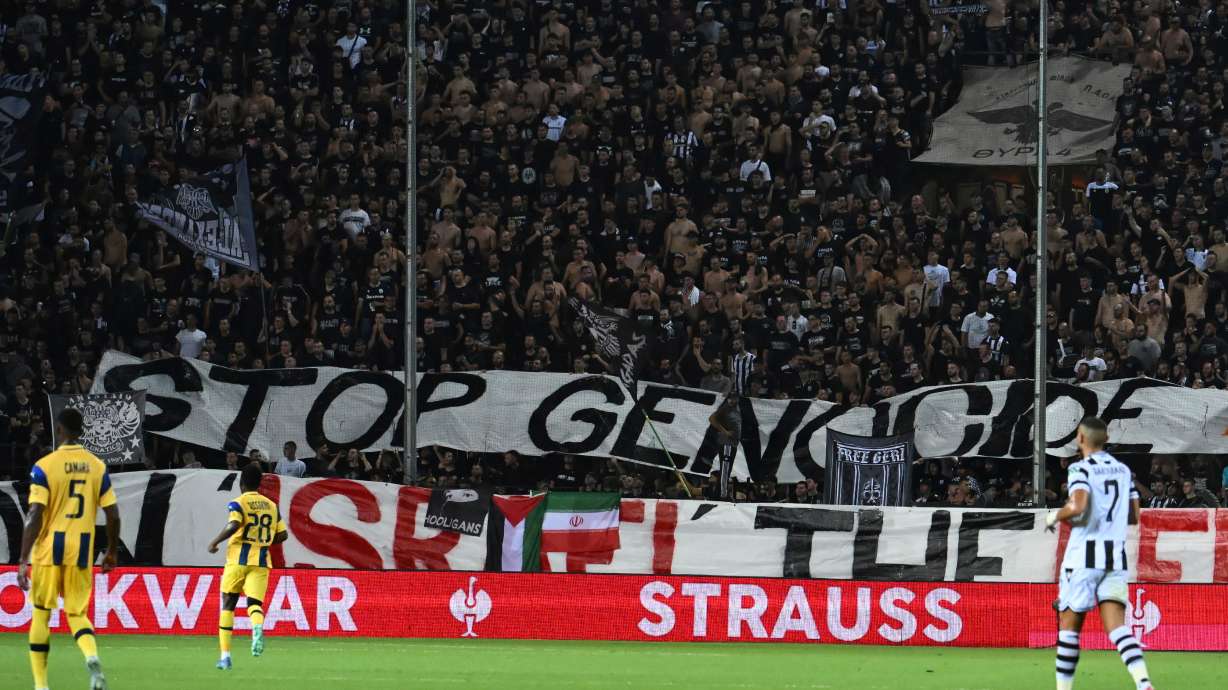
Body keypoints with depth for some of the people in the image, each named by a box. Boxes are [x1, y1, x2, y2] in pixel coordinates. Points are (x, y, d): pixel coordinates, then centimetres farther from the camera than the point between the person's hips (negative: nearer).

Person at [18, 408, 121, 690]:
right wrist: (112, 553, 18)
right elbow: (113, 515, 4)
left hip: (50, 549, -3)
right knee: (77, 613, 12)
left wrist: (23, 560, -12)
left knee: (41, 614, 10)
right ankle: (92, 655, -21)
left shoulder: (44, 466, -7)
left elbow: (35, 516, -13)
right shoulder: (97, 467, 3)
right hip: (82, 550, 3)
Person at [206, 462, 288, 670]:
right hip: (261, 561, 3)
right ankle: (257, 627, -42)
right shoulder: (272, 506, 11)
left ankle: (225, 656, 7)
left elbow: (233, 525, -21)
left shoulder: (238, 504, -4)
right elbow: (282, 535, 11)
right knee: (255, 603, -4)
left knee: (228, 605, 9)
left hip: (238, 559, -3)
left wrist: (215, 542, -9)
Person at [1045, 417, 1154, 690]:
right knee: (1116, 625, -3)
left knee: (1070, 624, 7)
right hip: (1116, 556, 5)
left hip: (1084, 555, -5)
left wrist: (1055, 516, -3)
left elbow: (1078, 506, -22)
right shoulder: (1123, 470, 13)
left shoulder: (1081, 469, -7)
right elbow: (1134, 516, 16)